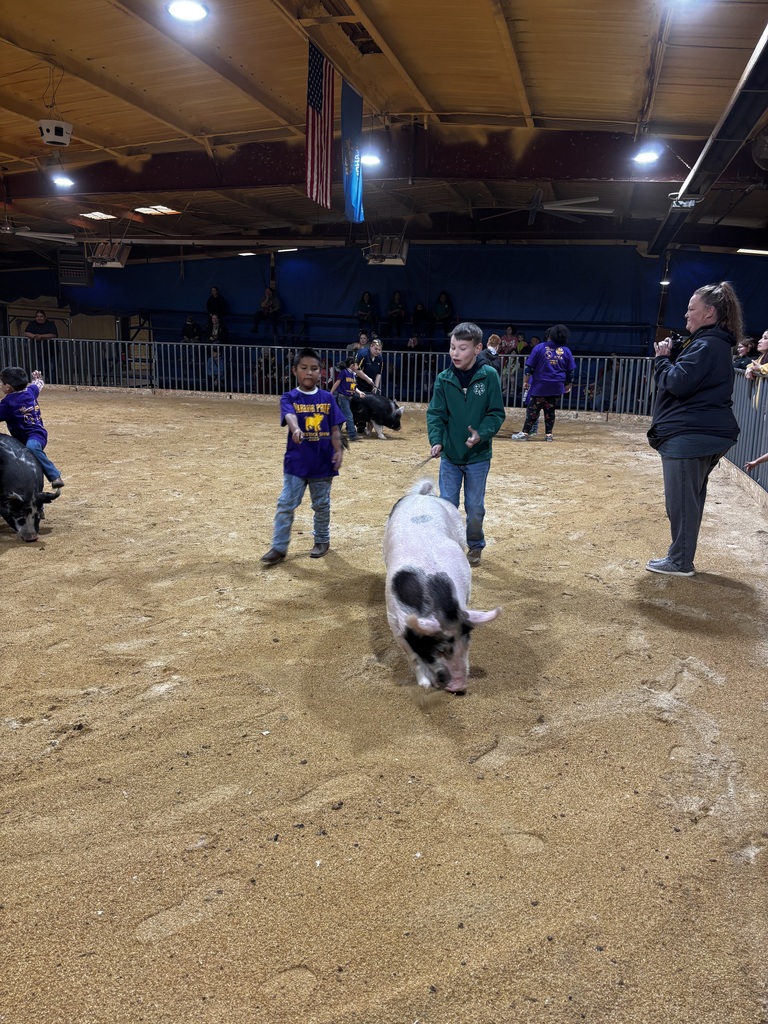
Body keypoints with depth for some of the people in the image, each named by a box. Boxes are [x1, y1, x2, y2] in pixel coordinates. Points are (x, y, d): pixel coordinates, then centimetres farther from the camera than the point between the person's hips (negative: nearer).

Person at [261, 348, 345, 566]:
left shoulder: (327, 398, 2)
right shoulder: (289, 397, -6)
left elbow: (334, 428, 5)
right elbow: (289, 415, -28)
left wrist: (338, 451, -5)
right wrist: (296, 429, -49)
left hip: (323, 463, 2)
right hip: (296, 463, -2)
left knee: (322, 504, 15)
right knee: (286, 504, -2)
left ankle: (322, 540, 33)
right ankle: (279, 547, 5)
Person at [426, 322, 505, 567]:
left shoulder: (489, 376, -11)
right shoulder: (444, 379, -6)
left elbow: (496, 413, -8)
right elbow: (435, 414, -5)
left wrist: (481, 434, -24)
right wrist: (436, 440, -21)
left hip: (478, 456, -1)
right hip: (449, 455, 2)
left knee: (475, 506, 11)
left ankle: (475, 546, 32)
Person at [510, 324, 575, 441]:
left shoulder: (540, 348, -3)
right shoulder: (566, 351, 5)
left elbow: (529, 366, -4)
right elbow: (571, 371, 10)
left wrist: (525, 381, 2)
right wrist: (568, 385, 19)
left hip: (539, 386, -2)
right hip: (556, 387, 2)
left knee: (533, 410, 1)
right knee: (550, 411, 11)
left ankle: (525, 433, 0)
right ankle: (549, 434, 11)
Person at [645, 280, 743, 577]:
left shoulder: (707, 346, -15)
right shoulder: (712, 343, 19)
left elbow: (677, 383, -21)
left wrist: (662, 358, -5)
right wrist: (671, 356, 6)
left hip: (689, 438, -11)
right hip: (702, 435, 11)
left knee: (681, 502, -4)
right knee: (689, 500, 15)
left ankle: (680, 562, 4)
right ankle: (681, 557, 24)